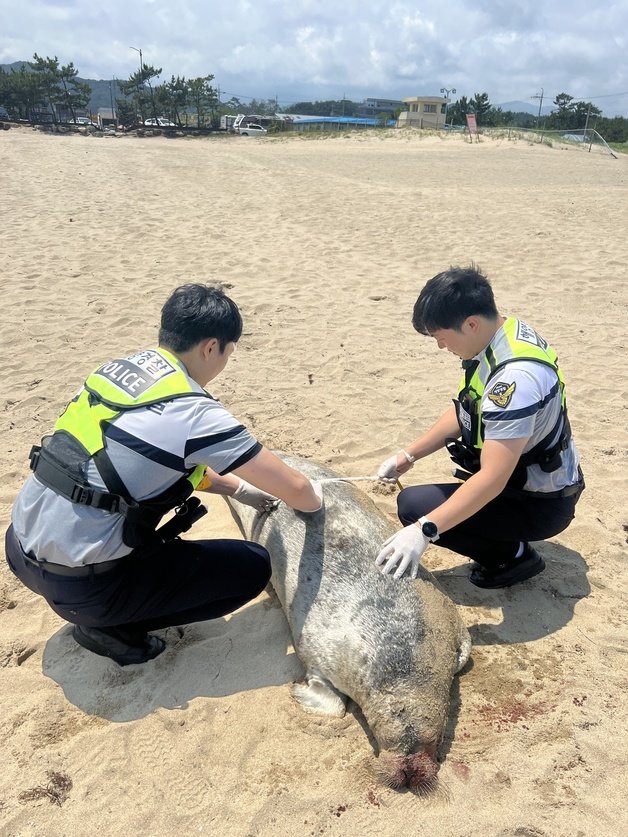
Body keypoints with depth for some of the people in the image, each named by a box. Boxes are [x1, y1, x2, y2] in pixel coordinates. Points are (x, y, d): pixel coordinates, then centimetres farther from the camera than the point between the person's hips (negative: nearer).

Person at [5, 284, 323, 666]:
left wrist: (237, 488, 23)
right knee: (253, 567, 1)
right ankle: (112, 626, 5)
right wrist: (315, 499, 12)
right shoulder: (194, 413, -19)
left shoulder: (119, 366, 3)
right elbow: (295, 490, -11)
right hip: (77, 585, -8)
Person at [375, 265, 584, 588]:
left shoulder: (515, 377, -34)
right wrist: (408, 455, 4)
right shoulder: (503, 333, -5)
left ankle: (513, 555, 3)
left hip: (541, 503, -9)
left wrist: (424, 530, -38)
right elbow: (463, 413, 6)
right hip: (528, 473, 9)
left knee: (412, 505, -16)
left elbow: (493, 479, -35)